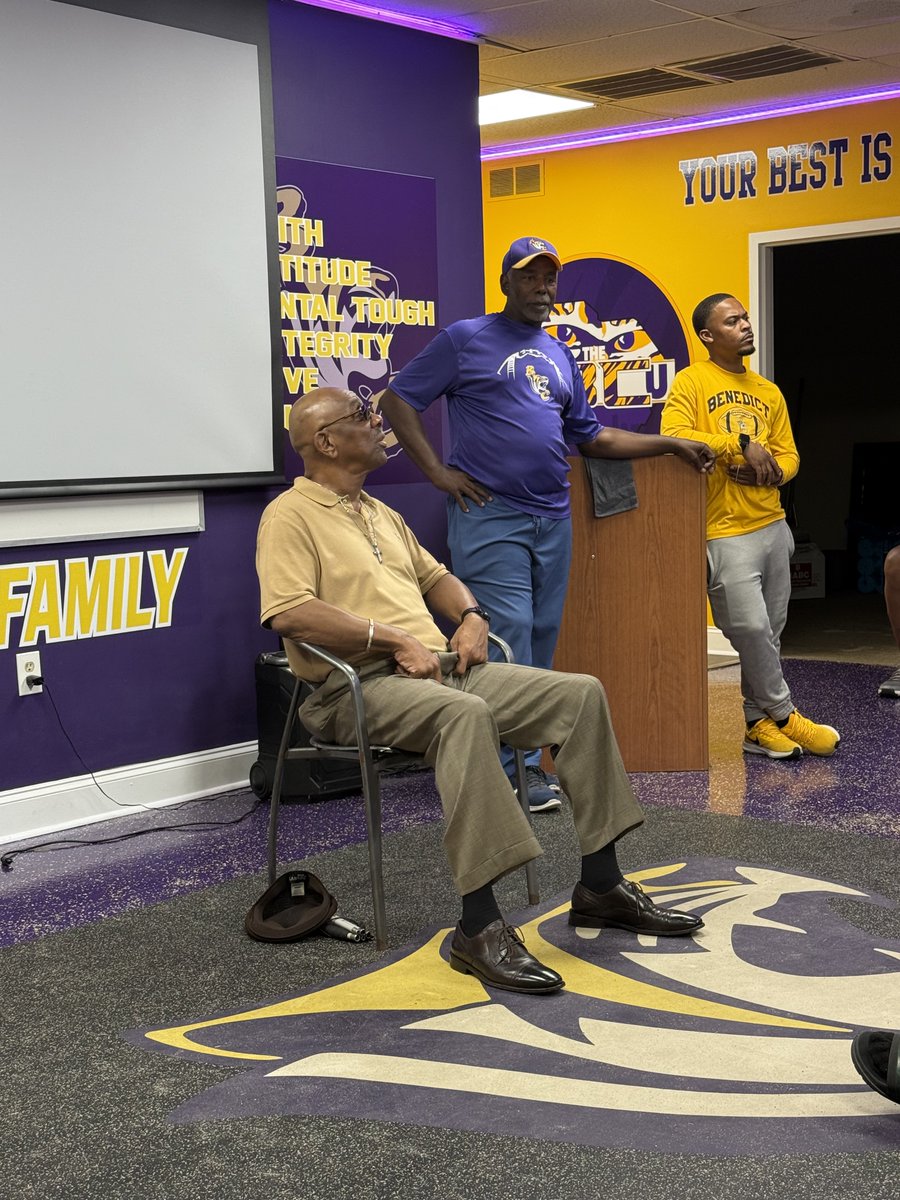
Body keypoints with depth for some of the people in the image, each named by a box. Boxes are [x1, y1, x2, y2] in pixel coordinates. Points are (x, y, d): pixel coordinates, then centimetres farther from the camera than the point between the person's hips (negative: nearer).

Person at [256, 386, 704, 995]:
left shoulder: (381, 513, 25)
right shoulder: (290, 515, -3)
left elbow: (434, 575, 34)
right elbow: (289, 613, -17)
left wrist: (470, 615, 11)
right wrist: (394, 638, -20)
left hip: (441, 666, 9)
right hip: (359, 685, -9)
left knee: (580, 693, -5)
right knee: (464, 714, -40)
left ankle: (601, 886, 2)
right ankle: (480, 926, -39)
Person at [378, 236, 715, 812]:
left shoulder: (559, 355, 20)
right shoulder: (465, 339, 1)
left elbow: (591, 435, 25)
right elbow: (398, 399, 0)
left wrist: (672, 444, 21)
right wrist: (439, 472, -9)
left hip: (553, 518, 7)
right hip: (490, 516, -6)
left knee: (542, 638, 7)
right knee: (509, 636, -11)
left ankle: (521, 761, 16)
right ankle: (521, 767, -5)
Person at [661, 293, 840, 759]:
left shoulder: (769, 393, 17)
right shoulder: (691, 382, -2)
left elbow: (789, 454, 16)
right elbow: (674, 435, -18)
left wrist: (772, 470, -8)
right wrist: (741, 445, -19)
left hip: (773, 525, 6)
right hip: (726, 532, -6)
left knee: (769, 632, 8)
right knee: (750, 630, -11)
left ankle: (759, 725, 18)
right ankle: (784, 715, 7)